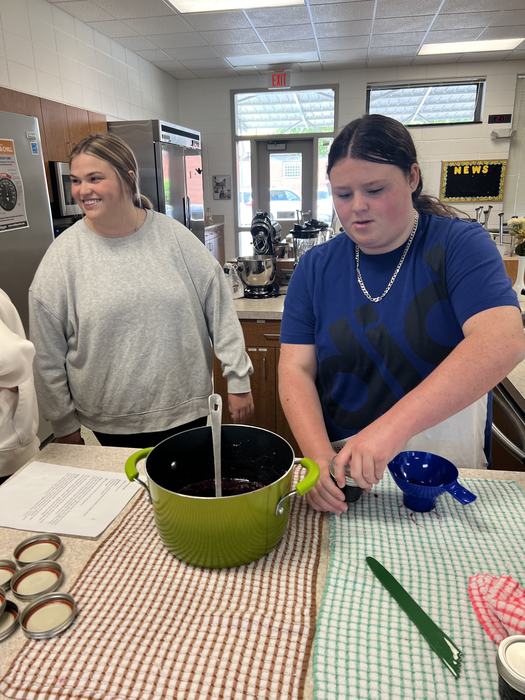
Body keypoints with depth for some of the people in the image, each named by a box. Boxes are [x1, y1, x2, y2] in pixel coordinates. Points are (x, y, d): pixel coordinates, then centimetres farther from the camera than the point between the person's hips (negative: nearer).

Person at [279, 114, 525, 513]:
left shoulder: (460, 245, -12)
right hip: (344, 461, 2)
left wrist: (392, 427, -38)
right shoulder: (315, 267, -4)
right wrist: (321, 458, -25)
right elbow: (296, 368, -9)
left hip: (446, 469, -1)